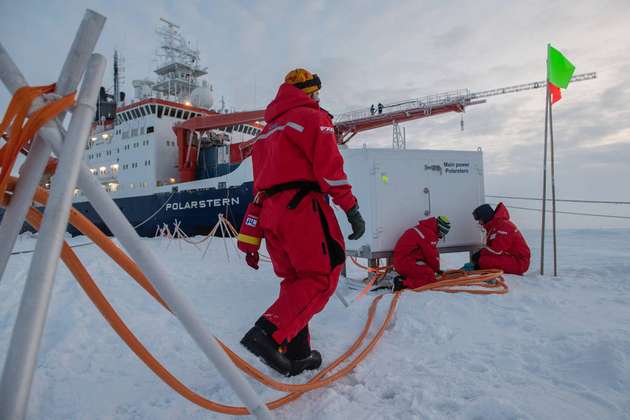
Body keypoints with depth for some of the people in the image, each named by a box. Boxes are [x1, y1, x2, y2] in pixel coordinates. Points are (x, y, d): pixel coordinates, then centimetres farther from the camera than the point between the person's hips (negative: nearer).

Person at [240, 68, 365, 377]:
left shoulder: (268, 129, 27)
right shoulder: (313, 117, 4)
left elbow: (260, 180, 23)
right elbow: (330, 167, -10)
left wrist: (253, 241, 22)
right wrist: (351, 209, -9)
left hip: (269, 211, 8)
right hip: (302, 205, -8)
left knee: (295, 280, 13)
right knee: (322, 276, -6)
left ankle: (296, 354, 12)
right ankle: (270, 333, -21)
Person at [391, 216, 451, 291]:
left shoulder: (425, 228, 18)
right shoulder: (429, 234, -15)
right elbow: (432, 256, -10)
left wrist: (436, 269, 24)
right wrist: (437, 269, 9)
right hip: (405, 262, -11)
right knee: (430, 277, -15)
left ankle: (403, 277, 6)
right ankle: (402, 283, -22)